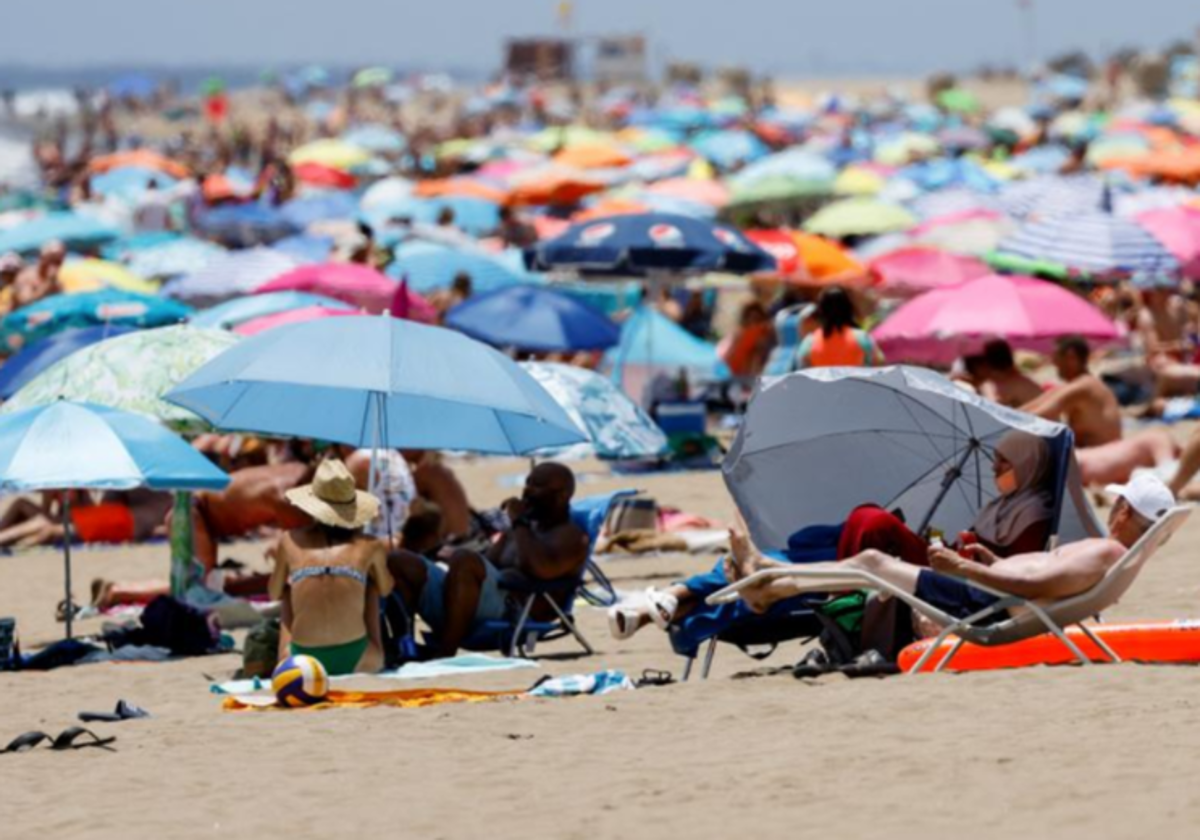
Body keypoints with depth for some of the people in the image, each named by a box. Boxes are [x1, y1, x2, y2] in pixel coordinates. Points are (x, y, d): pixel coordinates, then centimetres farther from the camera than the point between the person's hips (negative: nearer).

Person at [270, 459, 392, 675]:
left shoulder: (291, 541, 4)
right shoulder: (370, 547, 3)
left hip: (303, 664, 1)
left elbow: (275, 594, 19)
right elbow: (385, 589, 24)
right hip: (357, 662, -1)